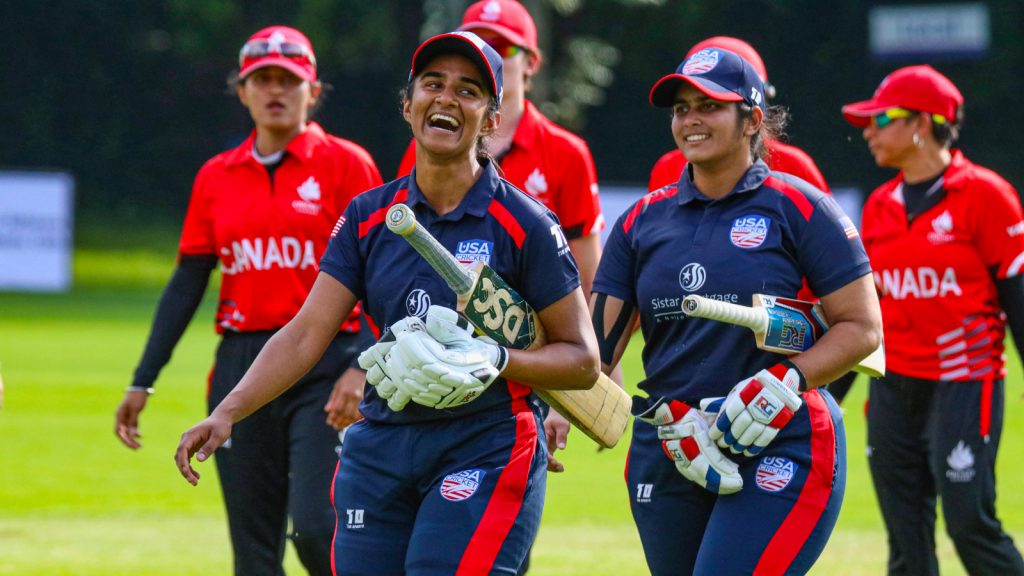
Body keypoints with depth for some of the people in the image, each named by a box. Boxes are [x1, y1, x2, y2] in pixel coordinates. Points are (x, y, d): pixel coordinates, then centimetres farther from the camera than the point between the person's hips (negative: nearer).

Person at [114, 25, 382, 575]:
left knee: (316, 527, -19)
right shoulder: (216, 177, 12)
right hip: (241, 364, 4)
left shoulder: (346, 164, -1)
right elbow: (186, 285, 14)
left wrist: (362, 369, -20)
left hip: (324, 365, -4)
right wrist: (142, 382, 9)